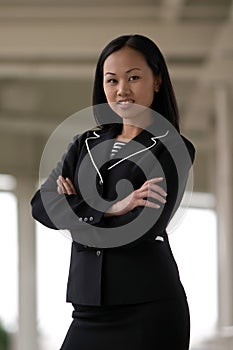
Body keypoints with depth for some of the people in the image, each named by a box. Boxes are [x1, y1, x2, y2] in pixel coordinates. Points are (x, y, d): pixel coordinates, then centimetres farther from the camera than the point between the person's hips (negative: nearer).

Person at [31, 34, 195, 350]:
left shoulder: (173, 149, -3)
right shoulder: (87, 144, 13)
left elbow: (138, 230, -15)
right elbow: (40, 205, -2)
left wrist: (72, 206, -6)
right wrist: (108, 209, -14)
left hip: (149, 310, -4)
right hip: (90, 308, 5)